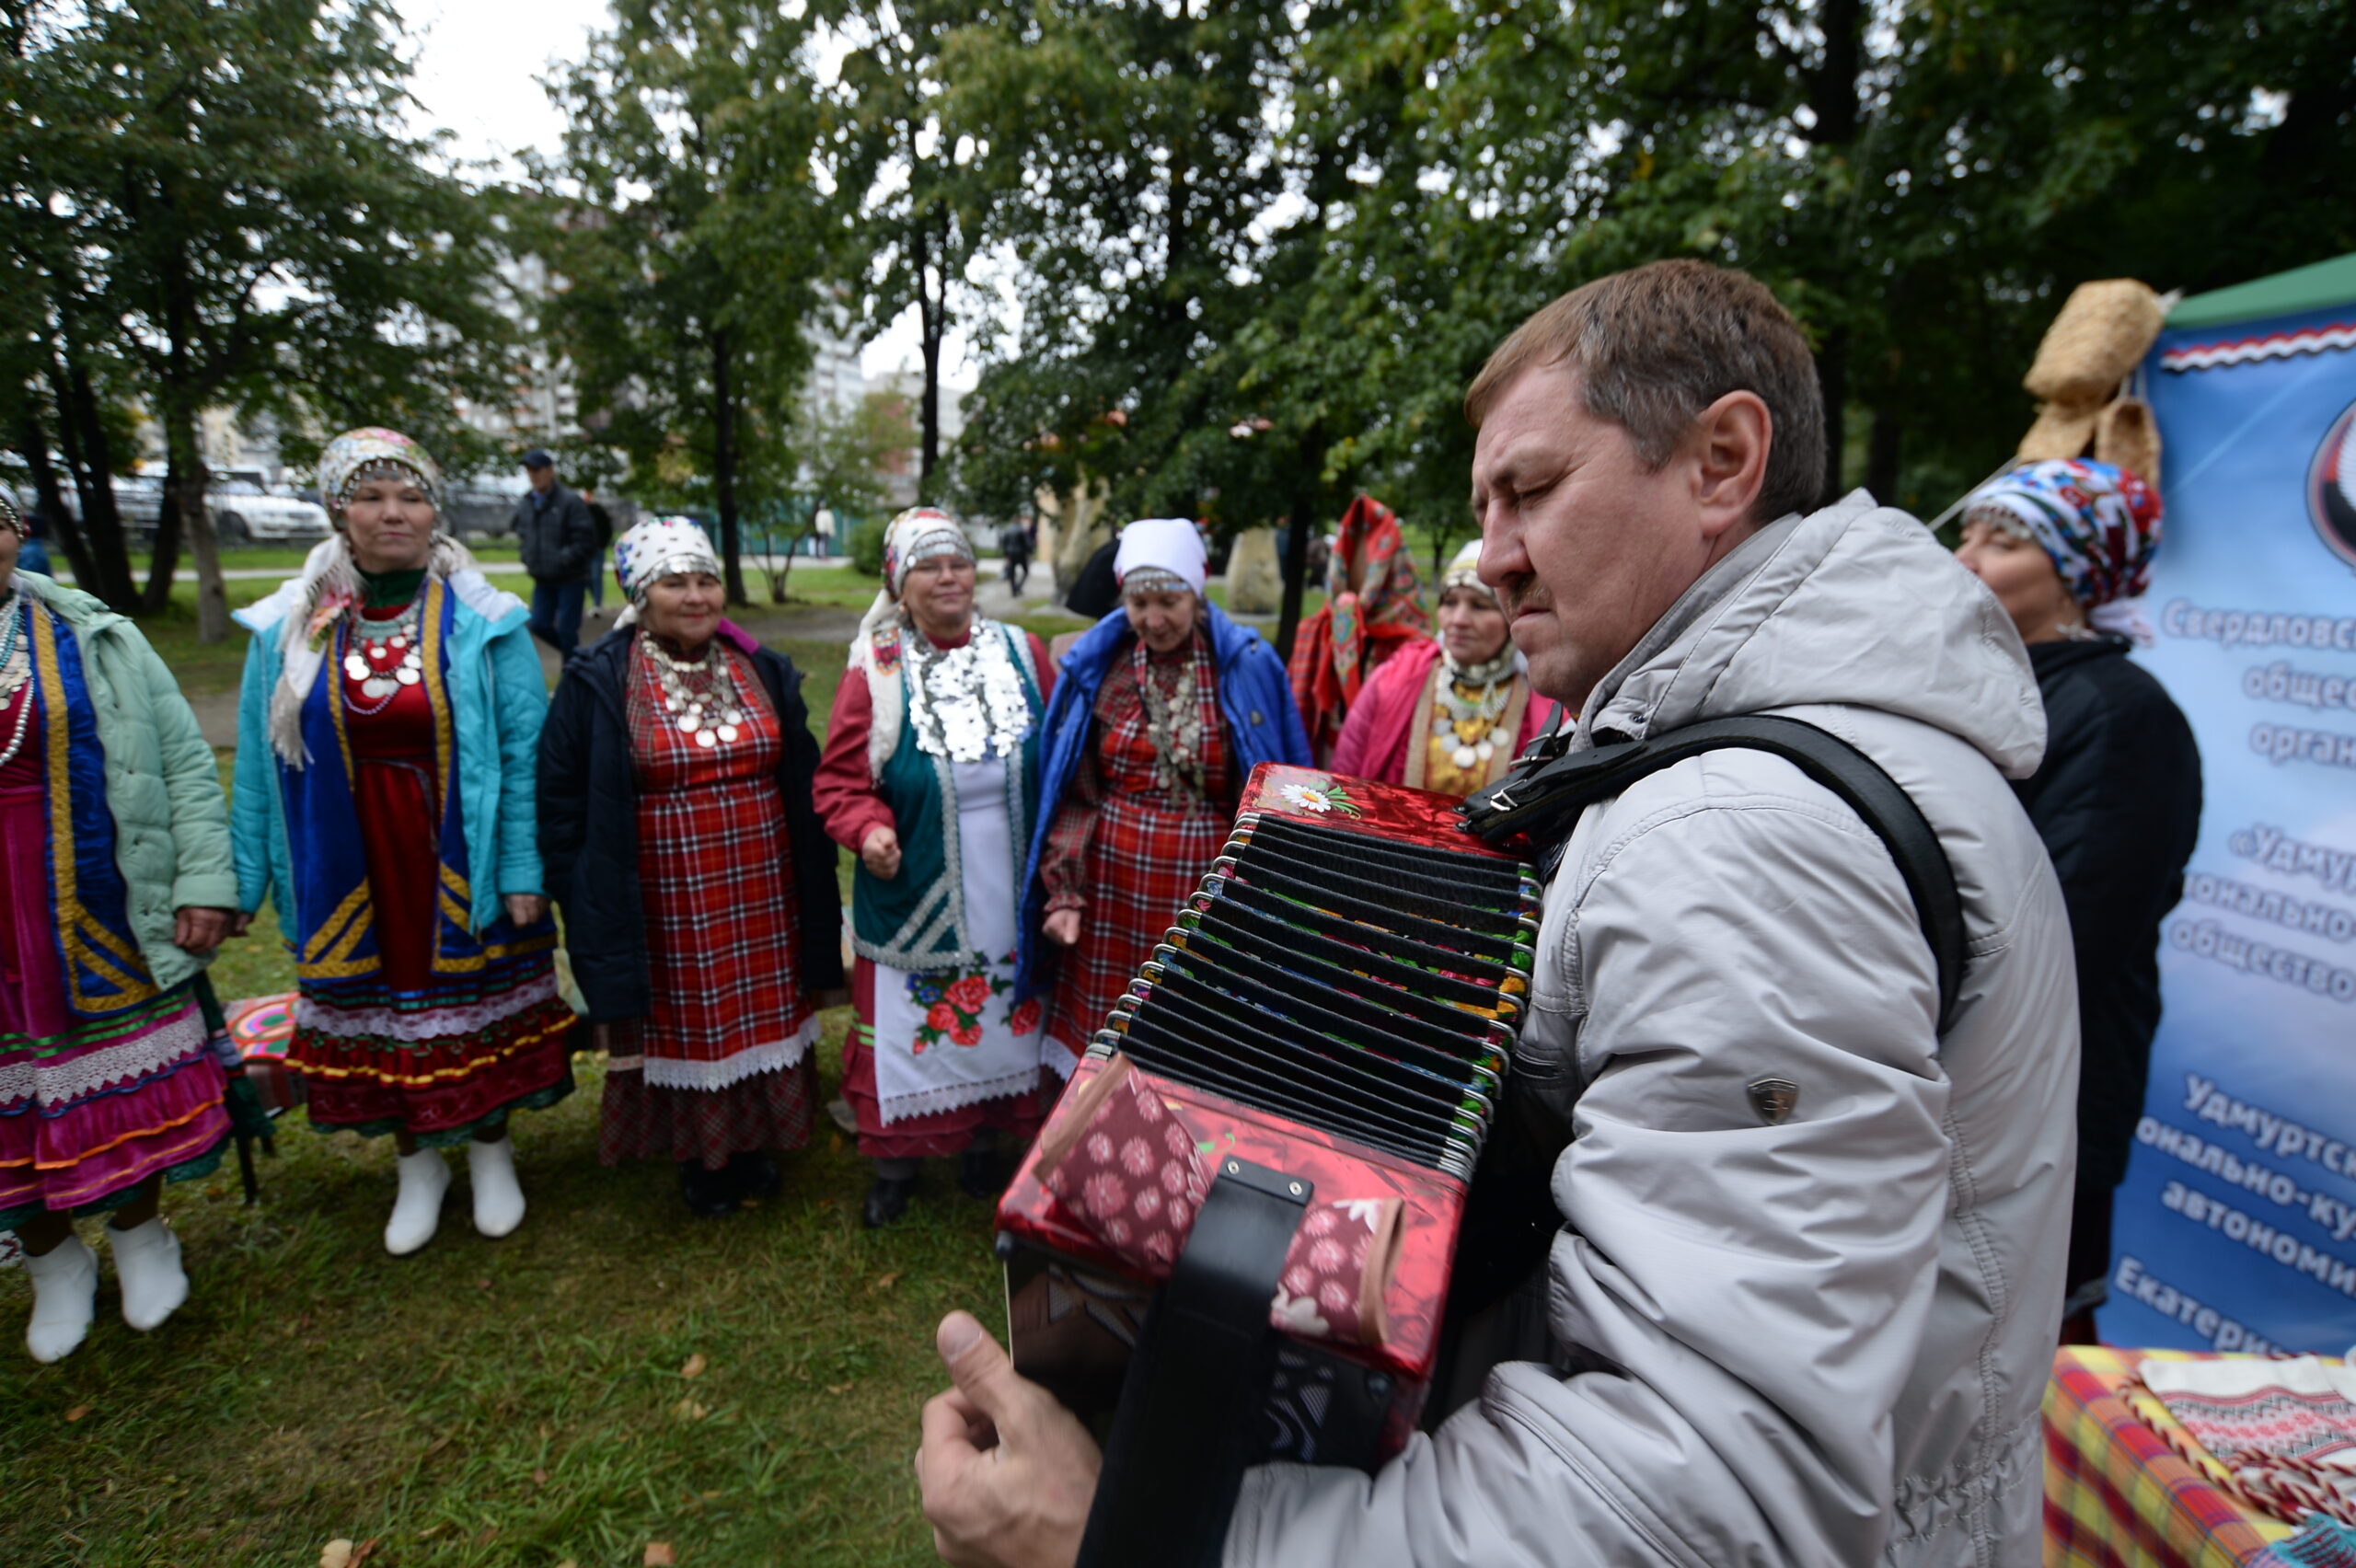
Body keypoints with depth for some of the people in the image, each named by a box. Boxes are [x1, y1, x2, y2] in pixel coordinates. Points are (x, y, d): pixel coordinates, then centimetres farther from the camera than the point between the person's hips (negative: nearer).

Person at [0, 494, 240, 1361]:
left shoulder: (96, 640, 1)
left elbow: (187, 764, -2)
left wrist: (204, 882, -9)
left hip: (108, 925, -1)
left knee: (129, 1088, 10)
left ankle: (140, 1237, 32)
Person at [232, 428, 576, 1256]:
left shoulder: (483, 622, -8)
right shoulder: (289, 628, 0)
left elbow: (523, 751, -10)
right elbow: (257, 767, 4)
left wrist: (523, 870, -13)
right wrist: (240, 878, 4)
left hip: (462, 865, -2)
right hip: (351, 872, 3)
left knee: (477, 1008, 11)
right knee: (381, 1009, 14)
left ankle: (491, 1148, 34)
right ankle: (418, 1163, 36)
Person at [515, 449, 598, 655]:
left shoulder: (570, 502, -13)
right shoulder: (524, 505, 8)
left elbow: (585, 541, -16)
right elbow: (521, 535, 21)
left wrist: (561, 560, -20)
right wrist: (528, 560, 4)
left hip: (571, 578, -7)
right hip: (543, 580, 7)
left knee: (565, 629, -4)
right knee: (540, 625, 7)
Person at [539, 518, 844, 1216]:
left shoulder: (765, 674, 3)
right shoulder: (597, 684, -7)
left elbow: (803, 790, 6)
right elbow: (563, 808, -3)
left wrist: (816, 898, 6)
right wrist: (588, 906, -6)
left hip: (761, 894, 3)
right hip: (667, 901, -3)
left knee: (761, 1014, 13)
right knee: (684, 1022, 10)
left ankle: (754, 1144, 35)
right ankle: (699, 1158, 32)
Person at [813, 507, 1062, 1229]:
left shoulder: (1023, 655, 1)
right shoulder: (875, 675, -5)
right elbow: (839, 782, -2)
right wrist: (867, 829, -22)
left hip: (1010, 897, 2)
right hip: (913, 904, -2)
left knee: (1003, 1022, 15)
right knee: (912, 1029, 8)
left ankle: (985, 1143, 40)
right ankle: (897, 1162, 32)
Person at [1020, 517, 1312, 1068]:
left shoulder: (1246, 668, -3)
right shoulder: (1096, 667, 2)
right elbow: (1070, 790, 4)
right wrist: (1062, 892, -3)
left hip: (1207, 893, -1)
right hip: (1111, 892, 2)